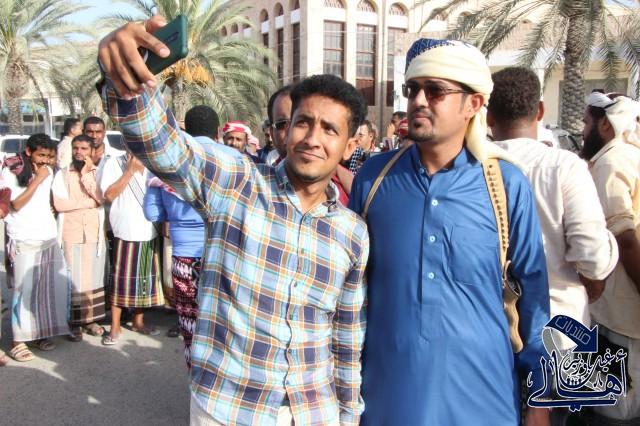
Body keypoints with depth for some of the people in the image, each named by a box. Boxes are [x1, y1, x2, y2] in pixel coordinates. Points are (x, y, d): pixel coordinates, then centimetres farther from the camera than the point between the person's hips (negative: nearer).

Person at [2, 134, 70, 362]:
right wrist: (36, 180, -13)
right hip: (24, 241, -5)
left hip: (49, 238, 5)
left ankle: (41, 333, 13)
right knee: (25, 290, -7)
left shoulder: (48, 171, 13)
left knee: (50, 287, 2)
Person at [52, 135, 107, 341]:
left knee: (93, 276, 7)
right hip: (71, 233, -1)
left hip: (95, 233, 2)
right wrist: (90, 202, -7)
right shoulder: (62, 174, 2)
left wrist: (86, 174, -10)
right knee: (73, 278, 1)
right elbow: (59, 204, -10)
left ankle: (90, 319, 19)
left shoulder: (98, 172, 6)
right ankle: (74, 323, 9)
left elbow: (102, 198, -10)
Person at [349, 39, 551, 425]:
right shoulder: (373, 176, -4)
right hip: (388, 388, 1)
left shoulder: (507, 184, -8)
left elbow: (533, 288, 0)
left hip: (481, 392, -1)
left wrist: (540, 393, 3)